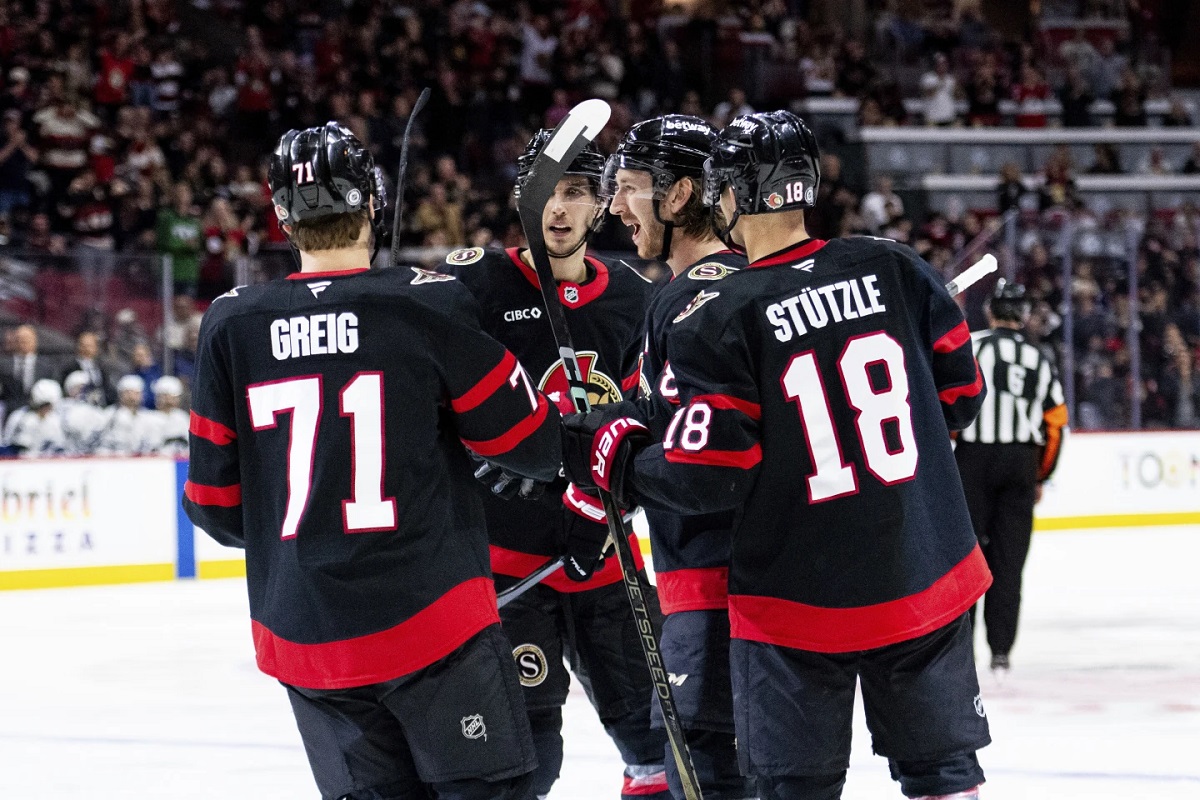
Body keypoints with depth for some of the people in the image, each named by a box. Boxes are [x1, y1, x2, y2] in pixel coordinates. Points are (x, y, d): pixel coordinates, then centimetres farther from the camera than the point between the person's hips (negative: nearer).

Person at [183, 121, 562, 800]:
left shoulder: (231, 325, 1)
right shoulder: (428, 305, -9)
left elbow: (215, 501, 6)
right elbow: (530, 441, -3)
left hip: (301, 635, 4)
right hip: (429, 616, -4)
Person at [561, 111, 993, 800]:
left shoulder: (717, 322, -13)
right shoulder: (896, 271, -2)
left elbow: (705, 479, -14)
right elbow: (960, 394, 6)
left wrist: (612, 457, 2)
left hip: (800, 599, -3)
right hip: (928, 581, 4)